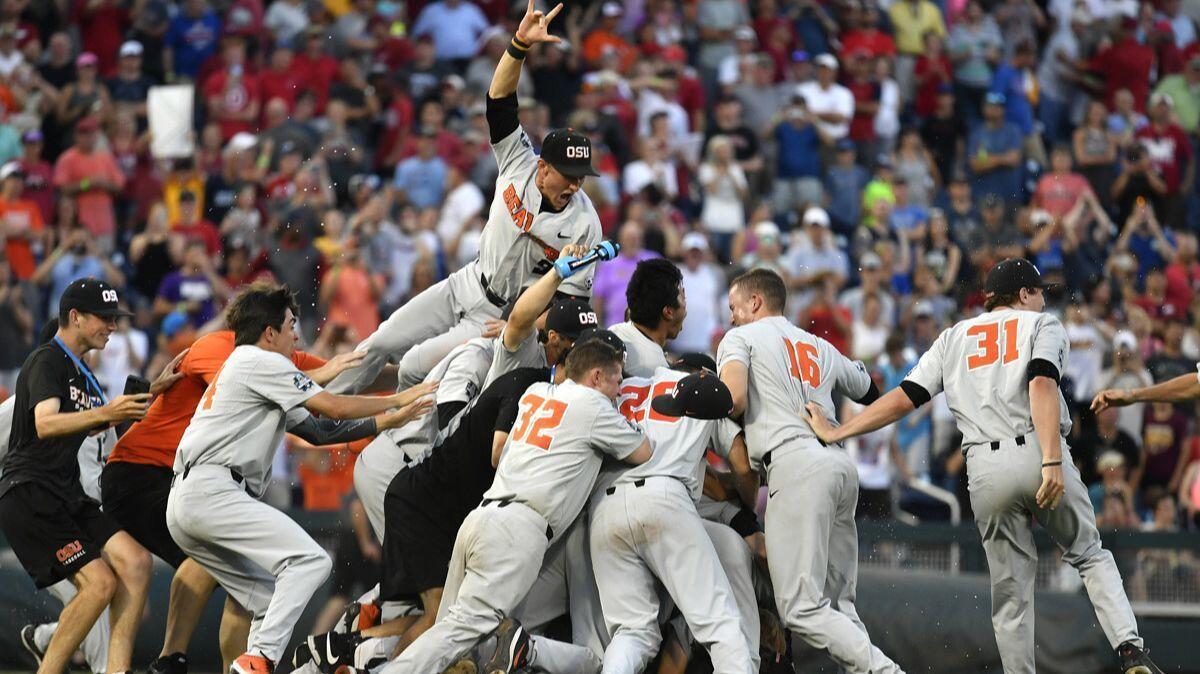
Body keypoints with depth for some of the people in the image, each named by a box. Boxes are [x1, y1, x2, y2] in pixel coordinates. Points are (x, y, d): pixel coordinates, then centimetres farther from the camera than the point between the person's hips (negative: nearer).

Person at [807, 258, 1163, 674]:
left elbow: (904, 398, 11)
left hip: (986, 468, 2)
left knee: (1011, 588, 8)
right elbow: (1042, 385, -8)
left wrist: (833, 435, 14)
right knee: (1090, 555, 12)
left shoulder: (953, 338, 22)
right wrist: (1052, 462, -19)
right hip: (1037, 453, -2)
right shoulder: (1042, 325, 12)